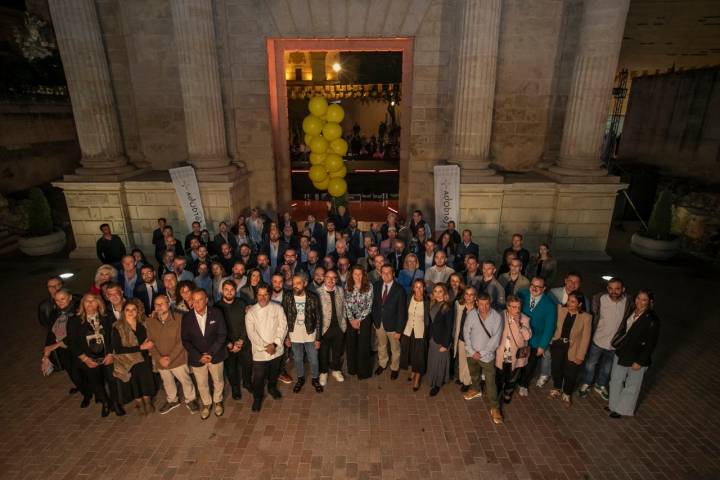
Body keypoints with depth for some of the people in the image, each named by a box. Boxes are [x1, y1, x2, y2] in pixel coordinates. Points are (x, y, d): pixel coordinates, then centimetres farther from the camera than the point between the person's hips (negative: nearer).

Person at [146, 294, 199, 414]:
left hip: (178, 359, -3)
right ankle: (172, 400, 50)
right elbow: (150, 342, -5)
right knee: (167, 382, 25)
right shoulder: (149, 321, -8)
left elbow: (181, 341, -17)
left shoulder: (179, 318, -18)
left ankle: (190, 400, 38)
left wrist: (170, 358, -20)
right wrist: (159, 358, -16)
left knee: (185, 380, 13)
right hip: (160, 361, 4)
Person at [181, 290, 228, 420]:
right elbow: (185, 340, -7)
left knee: (218, 381, 19)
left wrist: (211, 353, -19)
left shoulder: (216, 313, -15)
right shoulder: (187, 317, -12)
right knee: (202, 384, 19)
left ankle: (217, 401, 46)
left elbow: (222, 335, -13)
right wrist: (199, 356, -17)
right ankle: (206, 404, 46)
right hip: (197, 358, 1)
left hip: (215, 355, -1)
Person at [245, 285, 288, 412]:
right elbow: (251, 333, -11)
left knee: (274, 373, 21)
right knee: (258, 377, 5)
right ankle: (257, 397, 31)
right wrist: (265, 347, -17)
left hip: (276, 350, 2)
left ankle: (272, 388, 50)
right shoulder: (251, 312, -7)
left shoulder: (277, 308, -5)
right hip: (259, 352, -2)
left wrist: (275, 344, -18)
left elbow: (283, 327, -8)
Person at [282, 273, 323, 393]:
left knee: (313, 360, 13)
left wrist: (318, 338, -8)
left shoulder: (313, 298, -14)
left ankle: (315, 379, 38)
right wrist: (286, 337, -1)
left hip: (310, 336, -1)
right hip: (294, 337, 1)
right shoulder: (287, 298, -10)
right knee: (298, 360, 19)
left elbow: (318, 318, -8)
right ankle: (300, 378, 43)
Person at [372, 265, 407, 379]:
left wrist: (399, 330, -16)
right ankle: (382, 364, 52)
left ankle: (394, 368, 45)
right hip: (379, 323, 4)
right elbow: (374, 304, 3)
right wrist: (374, 321, 3)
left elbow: (402, 312, -18)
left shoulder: (399, 290, -23)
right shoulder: (376, 286, -8)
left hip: (392, 325, -3)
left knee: (395, 349, 20)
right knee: (381, 346, 26)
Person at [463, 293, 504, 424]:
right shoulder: (471, 314, -15)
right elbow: (466, 333, -7)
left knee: (490, 382, 2)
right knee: (474, 375, 26)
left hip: (487, 355, -3)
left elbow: (495, 340, -16)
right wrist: (472, 351, -11)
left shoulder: (497, 317, -20)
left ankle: (494, 408, 19)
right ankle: (476, 390, 53)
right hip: (471, 353, 3)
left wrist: (482, 353, -13)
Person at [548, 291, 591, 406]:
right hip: (558, 345, 2)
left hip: (573, 349, -2)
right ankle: (556, 389, 46)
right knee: (556, 368, 19)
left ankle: (567, 394, 41)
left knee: (570, 373, 13)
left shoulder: (586, 317, -17)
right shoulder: (560, 309, -13)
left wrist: (580, 356, -9)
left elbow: (585, 338, -11)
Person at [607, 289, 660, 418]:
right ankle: (614, 404, 40)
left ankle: (623, 409, 33)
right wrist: (616, 344, 9)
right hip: (621, 353, 6)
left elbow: (650, 344, -17)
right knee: (616, 380, 19)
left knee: (632, 386, 15)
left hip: (636, 358, -6)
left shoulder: (652, 320, -20)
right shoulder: (631, 312, -3)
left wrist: (639, 361, -15)